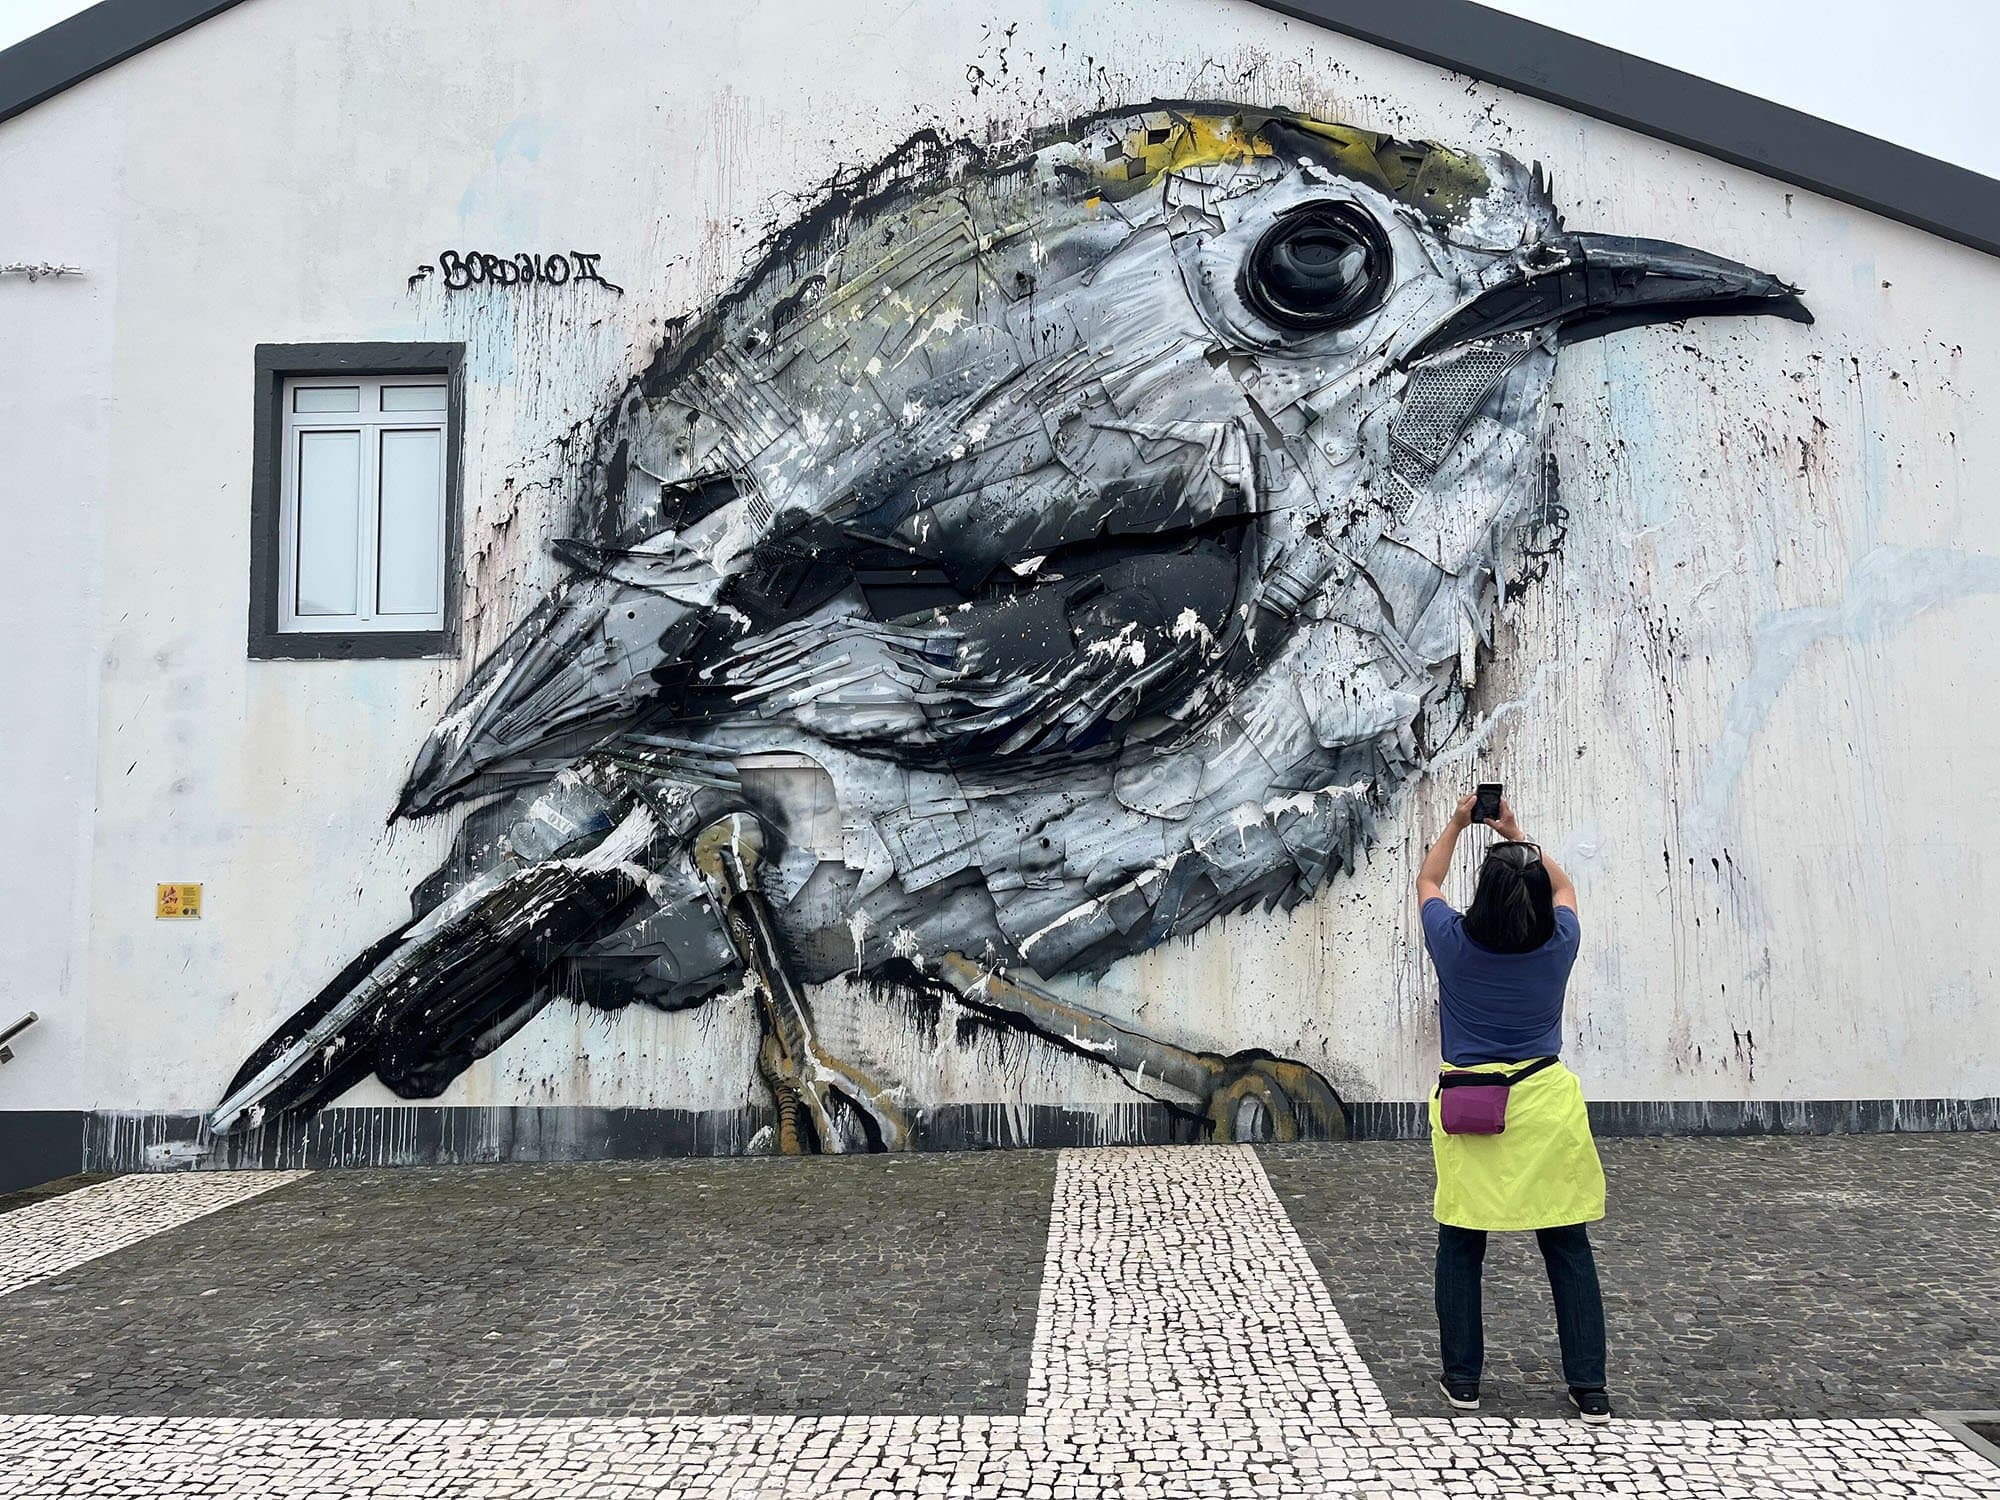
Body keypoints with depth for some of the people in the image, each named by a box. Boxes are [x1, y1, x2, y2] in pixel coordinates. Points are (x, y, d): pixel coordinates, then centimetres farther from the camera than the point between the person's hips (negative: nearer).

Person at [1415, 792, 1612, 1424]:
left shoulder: (1454, 943, -9)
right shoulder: (1558, 944, -6)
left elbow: (1427, 882, 13)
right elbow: (1564, 886, 18)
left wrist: (1456, 824, 20)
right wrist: (1517, 836, 22)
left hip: (1466, 1107, 0)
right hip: (1545, 1105, 1)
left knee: (1460, 1248, 11)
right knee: (1568, 1248, 9)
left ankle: (1462, 1378, 18)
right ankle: (1589, 1388, 13)